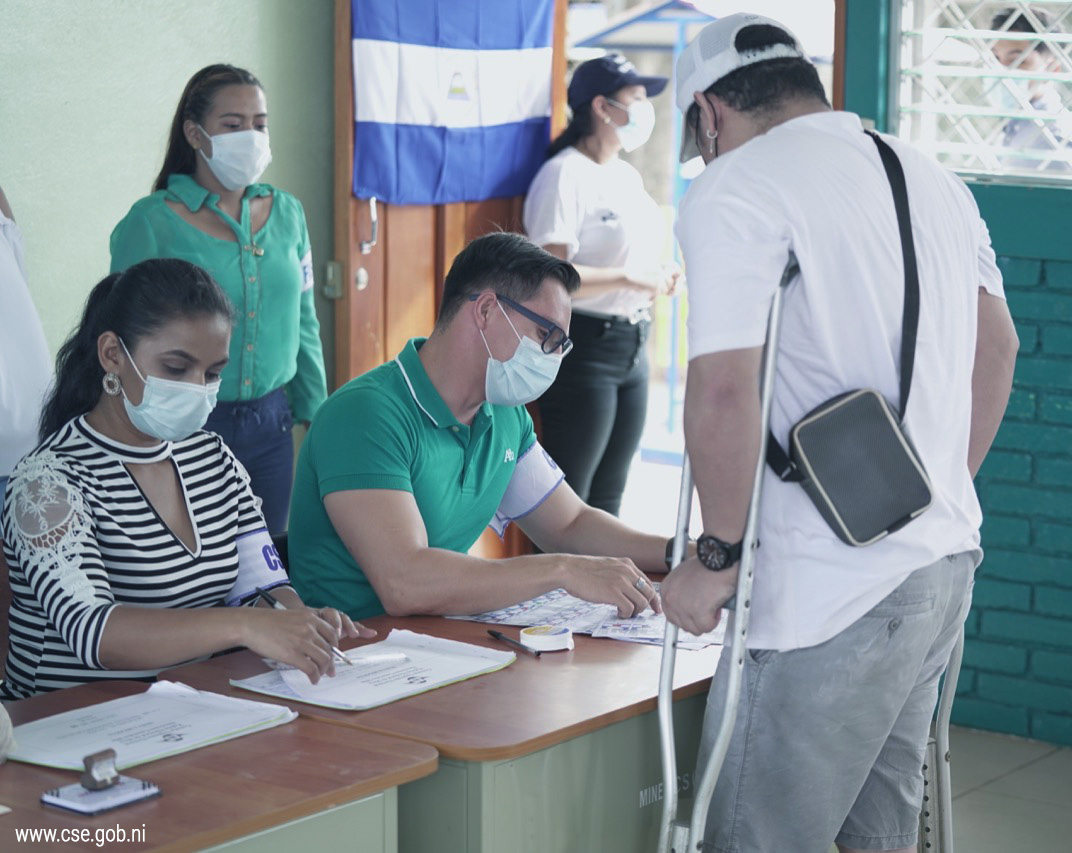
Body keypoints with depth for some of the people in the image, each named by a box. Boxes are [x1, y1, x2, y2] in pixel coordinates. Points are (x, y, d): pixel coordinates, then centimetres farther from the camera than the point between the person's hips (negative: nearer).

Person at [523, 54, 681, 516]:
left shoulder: (628, 176, 14)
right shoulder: (565, 174, -13)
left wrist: (657, 275, 7)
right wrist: (628, 278, -21)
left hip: (632, 346, 9)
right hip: (585, 345, -9)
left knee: (608, 496, 15)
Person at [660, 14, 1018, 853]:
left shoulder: (733, 193, -12)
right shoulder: (933, 178, 14)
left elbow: (724, 388, -21)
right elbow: (998, 346, 22)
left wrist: (718, 555, -10)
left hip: (830, 593, -8)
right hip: (946, 563, 9)